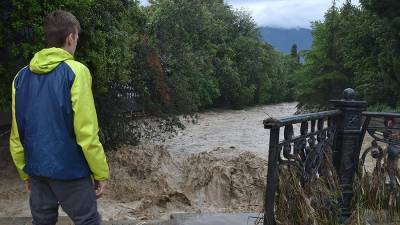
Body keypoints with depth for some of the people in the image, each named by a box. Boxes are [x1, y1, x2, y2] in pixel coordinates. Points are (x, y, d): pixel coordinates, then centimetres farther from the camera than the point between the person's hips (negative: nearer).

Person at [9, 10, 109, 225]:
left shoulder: (22, 77, 5)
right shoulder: (75, 72, -13)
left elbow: (17, 134, 9)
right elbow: (86, 132, -17)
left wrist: (25, 172, 19)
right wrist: (101, 173, -8)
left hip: (36, 170, 6)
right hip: (69, 170, -6)